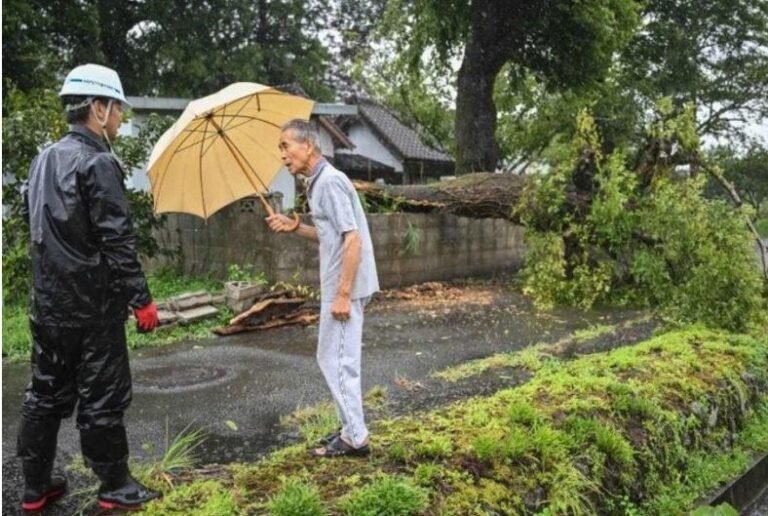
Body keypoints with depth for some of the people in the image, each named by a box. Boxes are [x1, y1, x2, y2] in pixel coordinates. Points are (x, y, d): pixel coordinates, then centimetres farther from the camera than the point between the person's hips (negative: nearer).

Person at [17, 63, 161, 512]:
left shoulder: (44, 160, 11)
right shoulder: (97, 163, -16)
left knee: (47, 393, 15)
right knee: (102, 397, 3)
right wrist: (141, 299, -14)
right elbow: (117, 242, -20)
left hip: (49, 301, 9)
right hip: (92, 304, -8)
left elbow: (39, 231, 18)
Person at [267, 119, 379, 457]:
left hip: (344, 288, -10)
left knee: (336, 361, -2)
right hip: (337, 285, 10)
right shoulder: (318, 183, 14)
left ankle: (356, 439, 8)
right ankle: (351, 429, 27)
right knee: (336, 359, 17)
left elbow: (353, 239, -23)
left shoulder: (330, 181, -17)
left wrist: (343, 294, -24)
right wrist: (295, 228, 8)